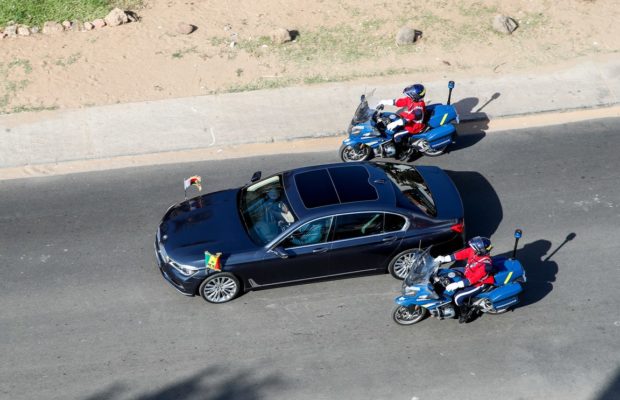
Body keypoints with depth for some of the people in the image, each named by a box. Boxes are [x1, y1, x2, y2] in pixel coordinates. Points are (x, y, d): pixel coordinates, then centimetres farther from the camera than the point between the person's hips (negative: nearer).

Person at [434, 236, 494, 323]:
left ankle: (465, 312, 12)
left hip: (479, 283, -9)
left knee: (458, 297, -18)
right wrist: (445, 259, -10)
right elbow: (462, 254, -7)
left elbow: (473, 279, -35)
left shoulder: (485, 264, -36)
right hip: (468, 275, 9)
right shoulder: (474, 250, -16)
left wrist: (457, 285, -37)